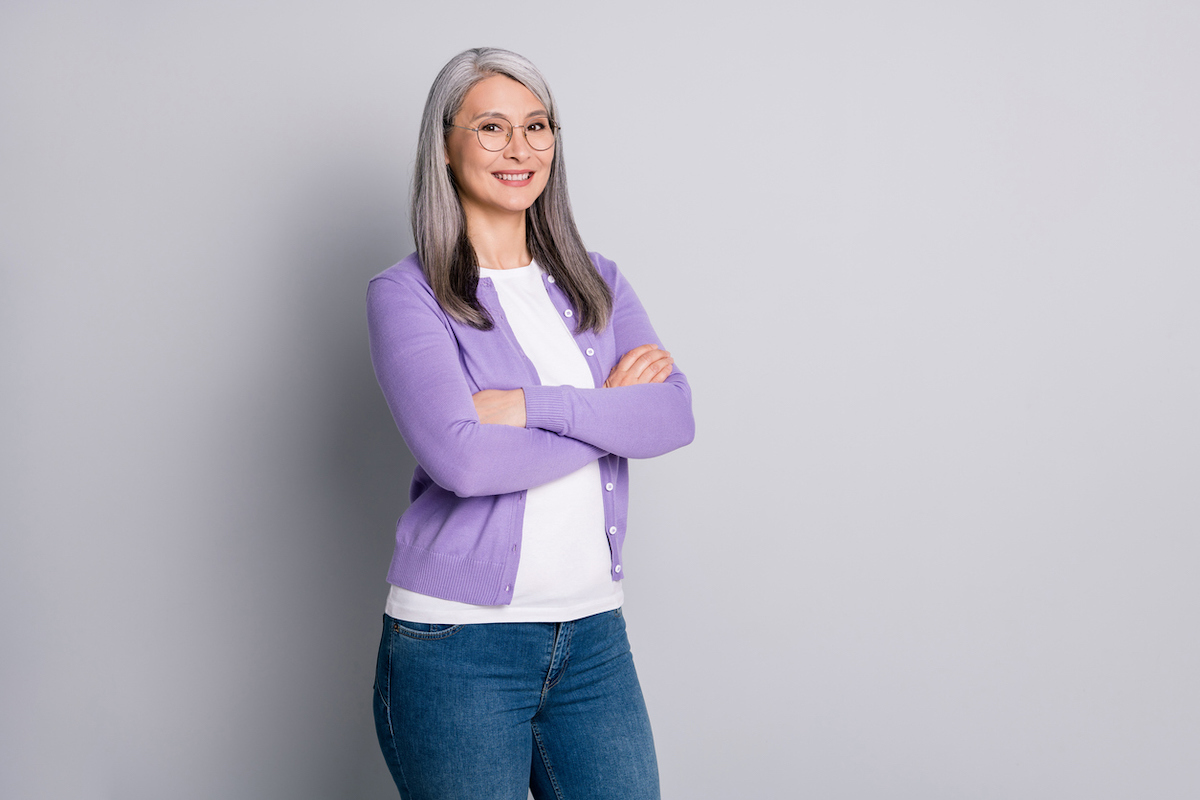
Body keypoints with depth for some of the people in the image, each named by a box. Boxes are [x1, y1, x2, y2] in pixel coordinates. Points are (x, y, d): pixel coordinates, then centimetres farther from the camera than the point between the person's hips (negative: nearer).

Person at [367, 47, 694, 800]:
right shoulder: (406, 294, -4)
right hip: (456, 638, -4)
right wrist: (610, 409, -10)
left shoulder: (597, 284, 11)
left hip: (595, 632, 4)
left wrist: (534, 405, -16)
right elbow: (460, 456, -18)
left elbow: (675, 416, -5)